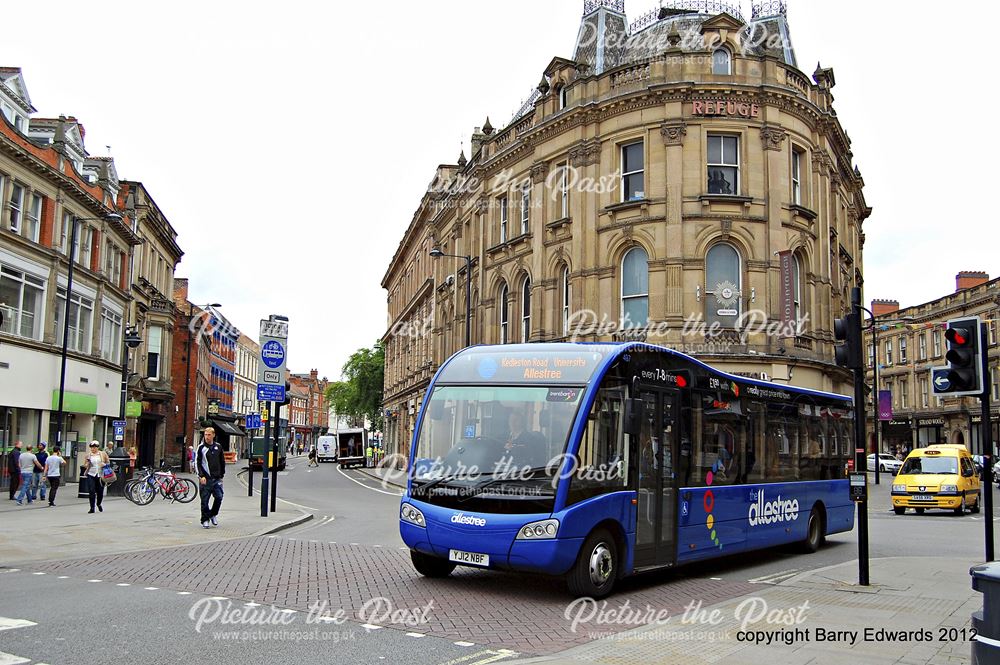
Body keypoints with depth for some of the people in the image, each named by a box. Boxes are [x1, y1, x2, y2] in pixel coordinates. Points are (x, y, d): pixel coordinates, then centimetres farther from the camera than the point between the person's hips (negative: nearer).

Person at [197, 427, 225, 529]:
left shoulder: (218, 447, 10)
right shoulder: (201, 448, 0)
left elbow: (222, 462, 18)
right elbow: (197, 462, -3)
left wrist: (222, 474, 13)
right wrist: (201, 476, -13)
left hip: (217, 478, 3)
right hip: (205, 478, -3)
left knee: (219, 497, -5)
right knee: (205, 500, 0)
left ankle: (213, 514, 19)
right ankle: (205, 520, 11)